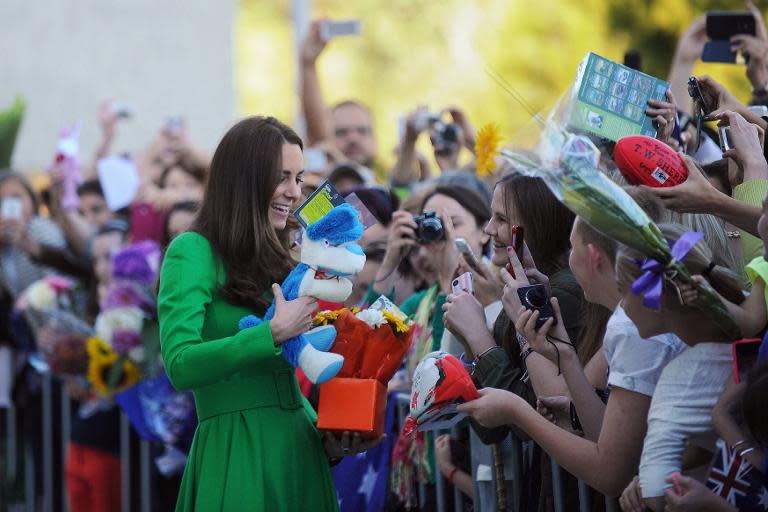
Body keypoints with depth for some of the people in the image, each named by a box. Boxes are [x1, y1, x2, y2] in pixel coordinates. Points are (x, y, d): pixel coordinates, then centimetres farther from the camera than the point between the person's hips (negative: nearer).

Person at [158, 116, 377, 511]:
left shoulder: (276, 262, 16)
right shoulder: (192, 252, -6)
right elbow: (180, 366, -19)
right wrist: (274, 333, -20)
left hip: (298, 455, 7)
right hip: (237, 456, -7)